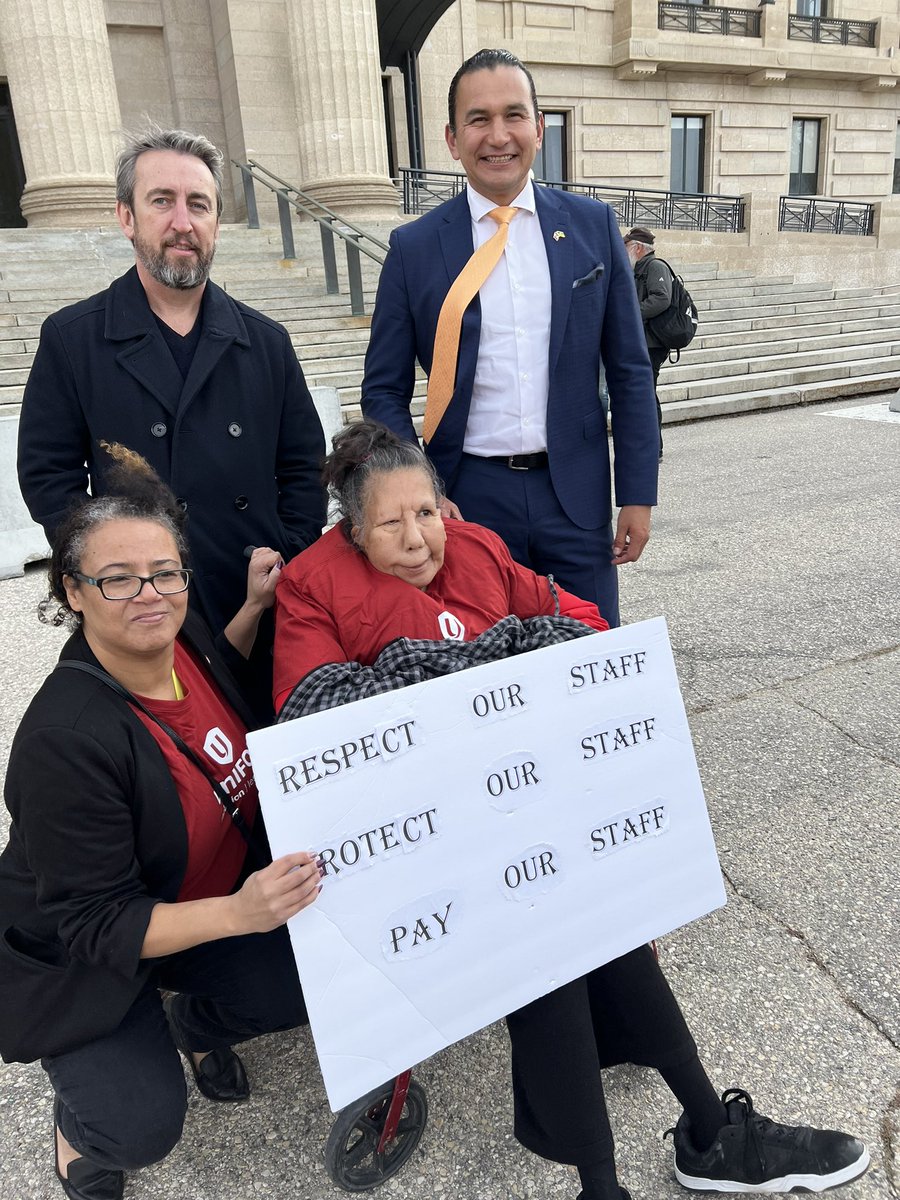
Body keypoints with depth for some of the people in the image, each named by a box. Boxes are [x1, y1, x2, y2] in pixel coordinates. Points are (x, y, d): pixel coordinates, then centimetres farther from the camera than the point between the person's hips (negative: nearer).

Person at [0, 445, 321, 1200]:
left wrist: (255, 607, -7)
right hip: (81, 960, -5)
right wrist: (237, 915, -43)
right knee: (143, 1128, -19)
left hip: (222, 898, 6)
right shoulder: (65, 739, -33)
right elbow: (96, 924, -27)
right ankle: (80, 1120, 20)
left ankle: (196, 1024, 18)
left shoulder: (182, 635, -15)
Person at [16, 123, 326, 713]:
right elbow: (48, 476, 1)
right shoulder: (70, 339, 3)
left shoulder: (265, 341, 9)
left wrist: (287, 565, -4)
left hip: (263, 611, 2)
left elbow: (303, 466, 9)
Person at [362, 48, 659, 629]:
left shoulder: (593, 224, 3)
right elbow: (385, 390, 3)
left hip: (576, 489, 1)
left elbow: (630, 369, 5)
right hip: (468, 494, -1)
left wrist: (638, 494, 2)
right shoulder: (414, 247, 0)